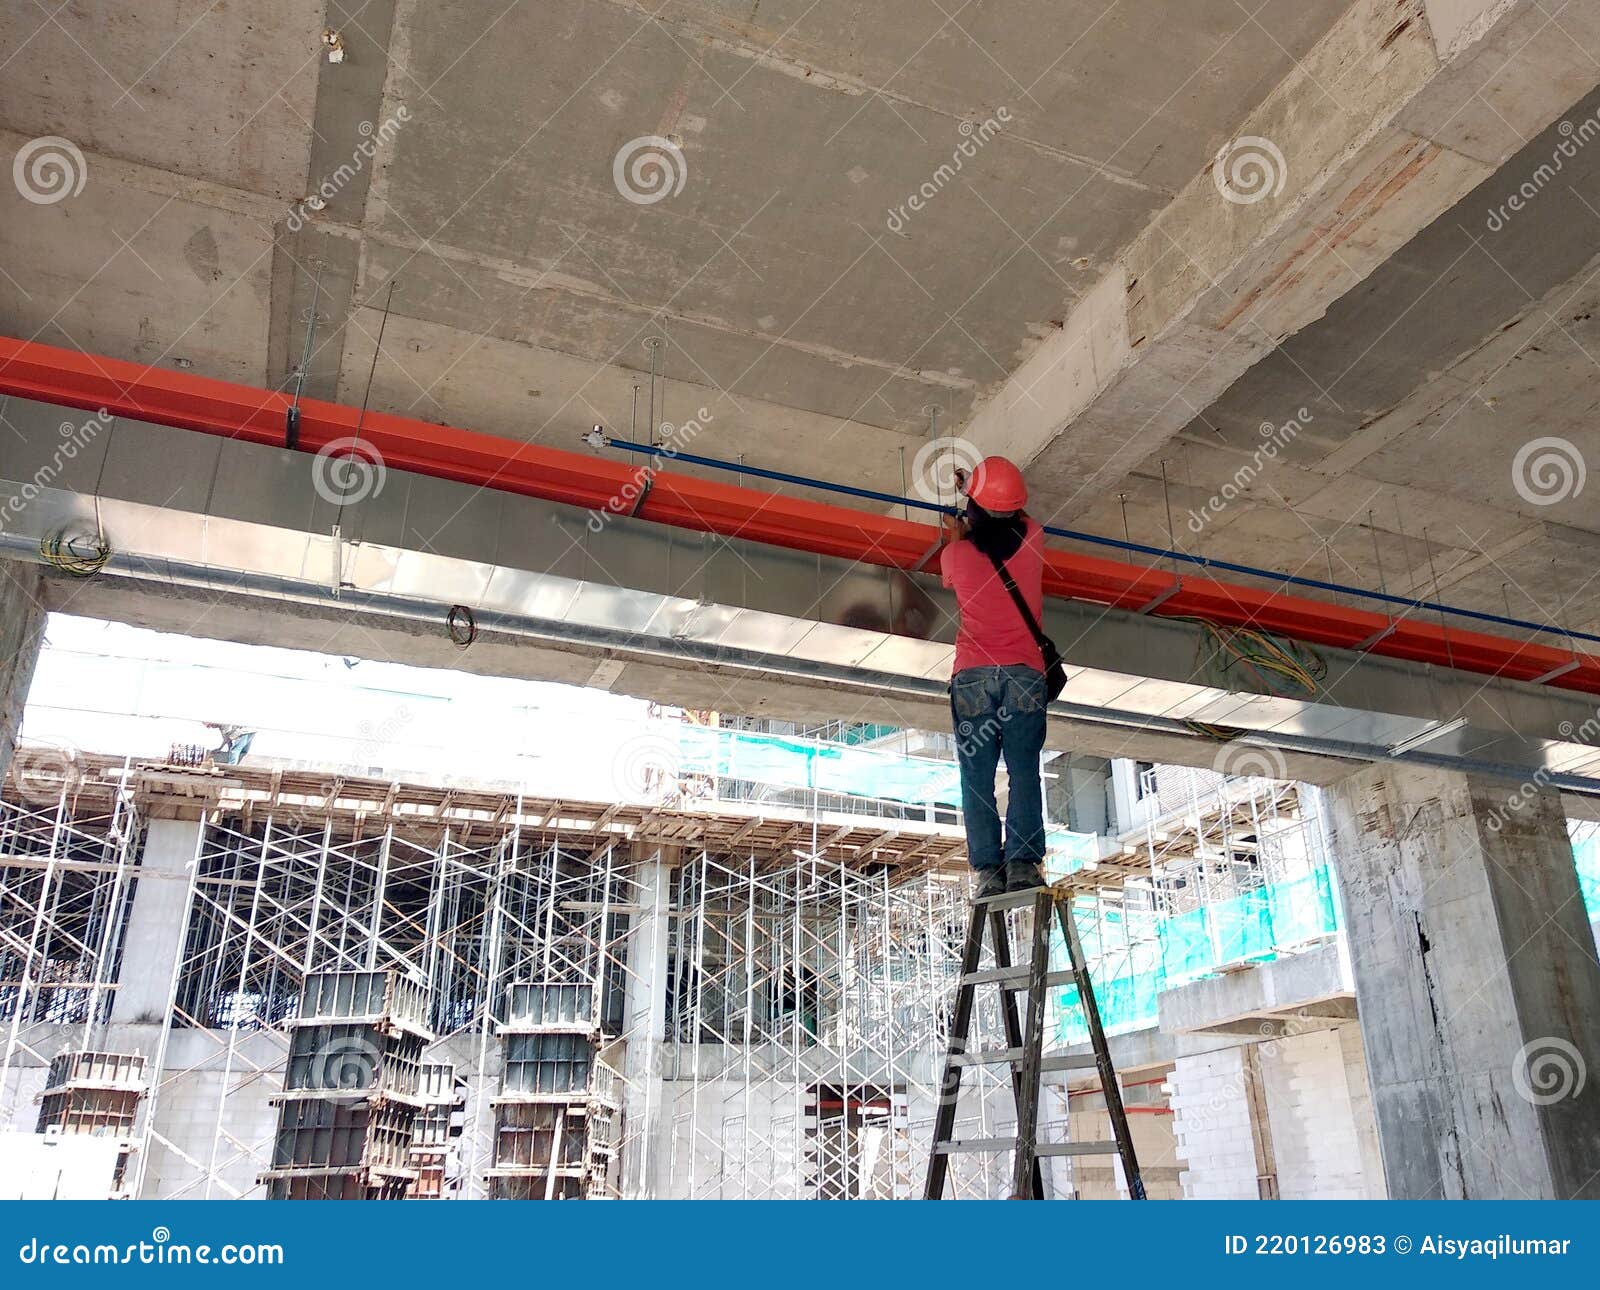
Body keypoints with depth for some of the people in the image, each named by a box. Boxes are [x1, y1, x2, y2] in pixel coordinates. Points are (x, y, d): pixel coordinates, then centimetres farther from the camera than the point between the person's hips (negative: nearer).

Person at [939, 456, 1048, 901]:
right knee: (1024, 770, -3)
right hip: (1026, 674, 1)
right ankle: (1023, 862, -15)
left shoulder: (956, 554, 4)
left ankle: (989, 870, -9)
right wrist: (980, 491, 45)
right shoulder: (1032, 539, 6)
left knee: (977, 777, 0)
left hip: (973, 676, 0)